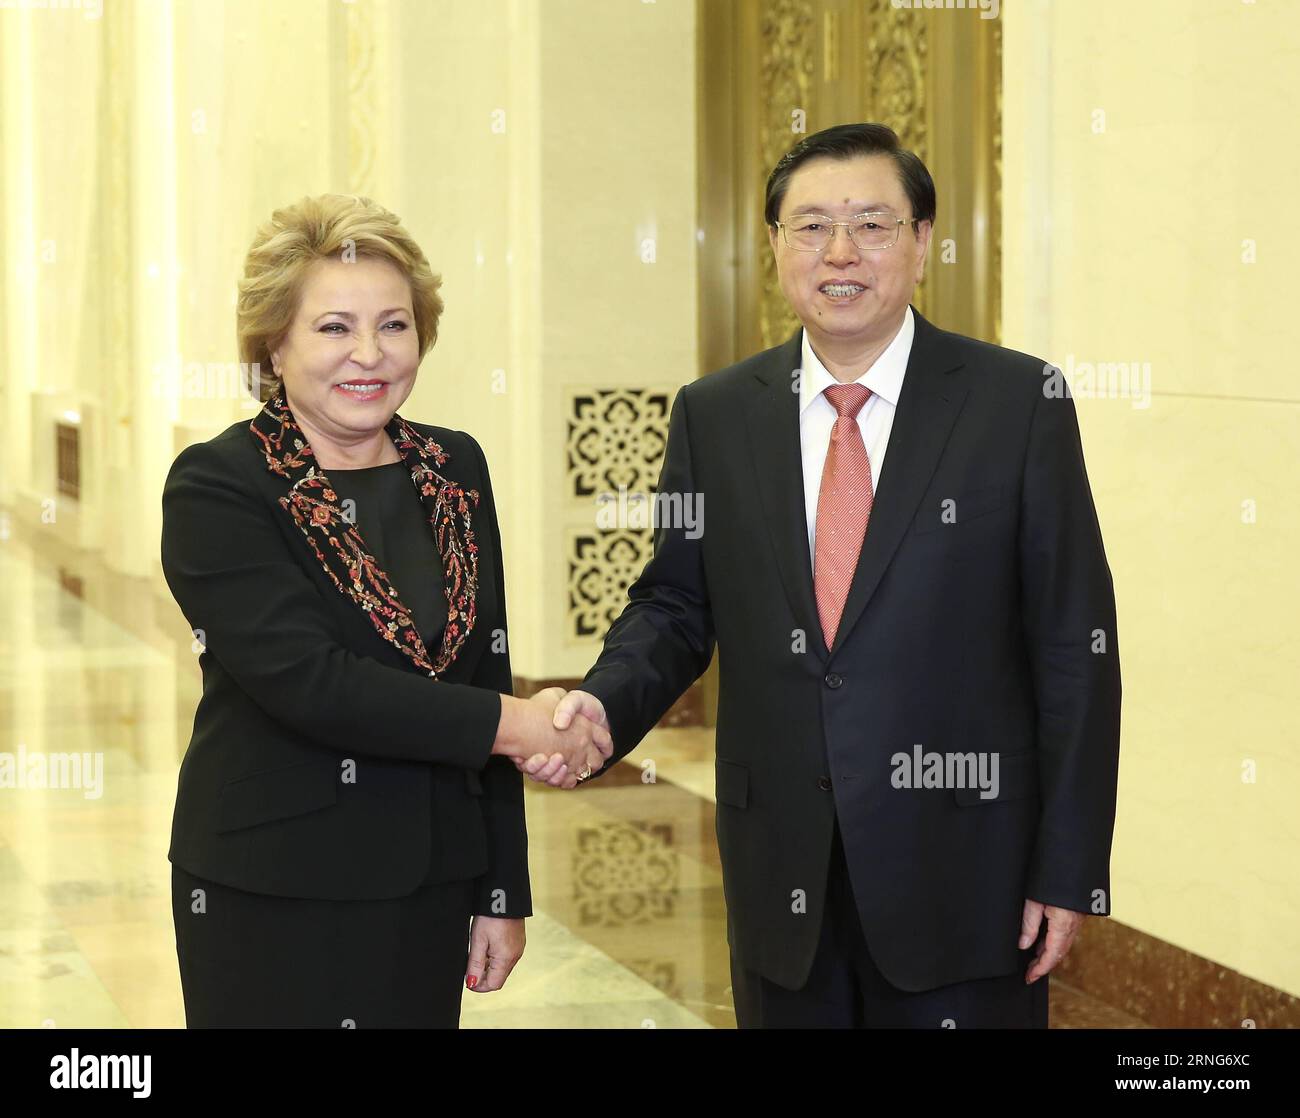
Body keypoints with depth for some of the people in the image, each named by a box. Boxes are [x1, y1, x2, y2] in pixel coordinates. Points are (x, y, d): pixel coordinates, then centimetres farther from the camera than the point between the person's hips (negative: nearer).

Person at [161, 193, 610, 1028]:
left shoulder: (455, 469, 7)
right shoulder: (216, 488, -9)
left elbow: (485, 672, 9)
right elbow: (305, 678, -19)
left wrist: (504, 892, 8)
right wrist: (508, 726, -16)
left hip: (429, 891, 5)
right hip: (271, 900, -4)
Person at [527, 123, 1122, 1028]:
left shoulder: (1018, 403, -4)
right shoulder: (715, 414, 5)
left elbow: (1074, 648, -4)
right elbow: (675, 607, 11)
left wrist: (1069, 870, -6)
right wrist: (603, 706, -11)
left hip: (963, 872, -2)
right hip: (784, 878, 3)